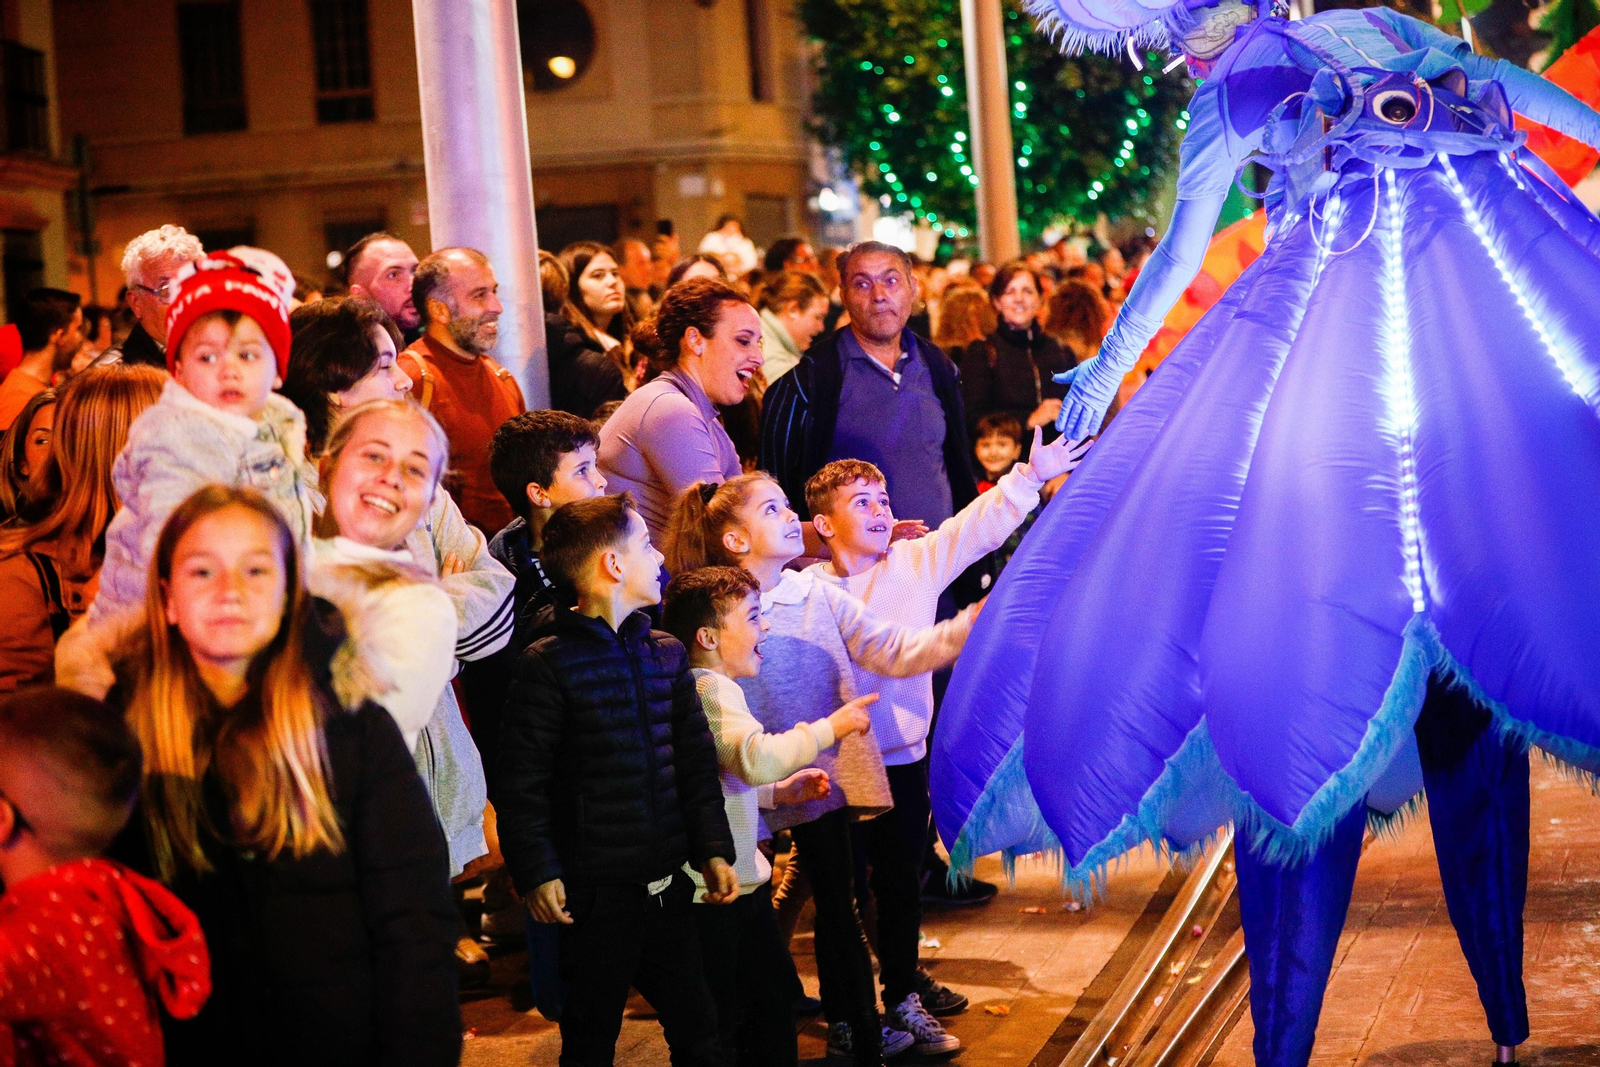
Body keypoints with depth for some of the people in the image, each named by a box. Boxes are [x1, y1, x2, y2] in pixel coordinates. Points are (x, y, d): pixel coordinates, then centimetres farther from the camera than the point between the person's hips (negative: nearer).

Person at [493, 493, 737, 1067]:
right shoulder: (549, 664, -10)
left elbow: (697, 761, 15)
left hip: (667, 885, 6)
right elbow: (520, 779, -11)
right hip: (596, 891, -6)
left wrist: (713, 848, 10)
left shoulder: (666, 653, 10)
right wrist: (536, 872, -15)